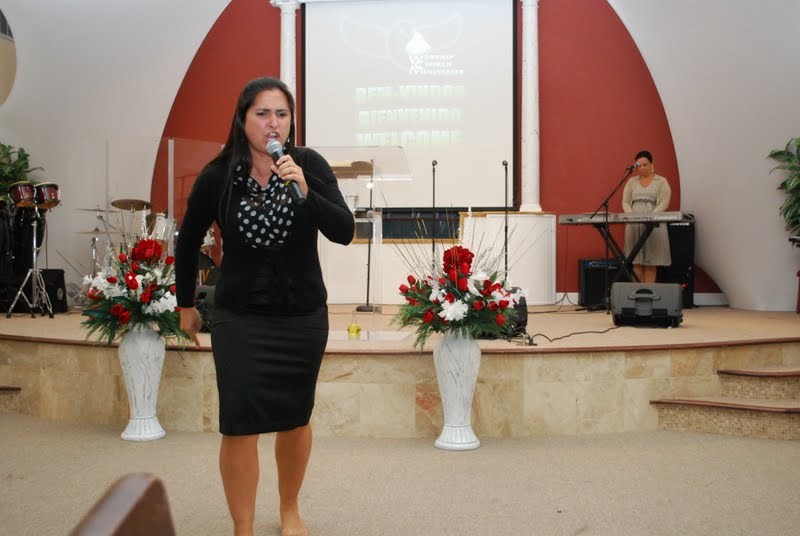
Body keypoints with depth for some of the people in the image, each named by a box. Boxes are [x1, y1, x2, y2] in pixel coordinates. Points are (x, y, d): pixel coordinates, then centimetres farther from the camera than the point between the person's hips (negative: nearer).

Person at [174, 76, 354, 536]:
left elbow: (344, 232, -16)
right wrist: (186, 305, 14)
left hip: (304, 316, 1)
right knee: (240, 426, -5)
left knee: (295, 419, 14)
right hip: (239, 318, -1)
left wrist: (304, 191, -31)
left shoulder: (310, 165, -8)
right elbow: (188, 242, 7)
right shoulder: (218, 176, -8)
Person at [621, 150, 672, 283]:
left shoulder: (661, 181, 5)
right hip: (634, 225, 3)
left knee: (650, 263, -2)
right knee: (636, 262, 0)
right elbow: (625, 202, 9)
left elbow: (664, 203, -5)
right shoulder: (631, 181, 15)